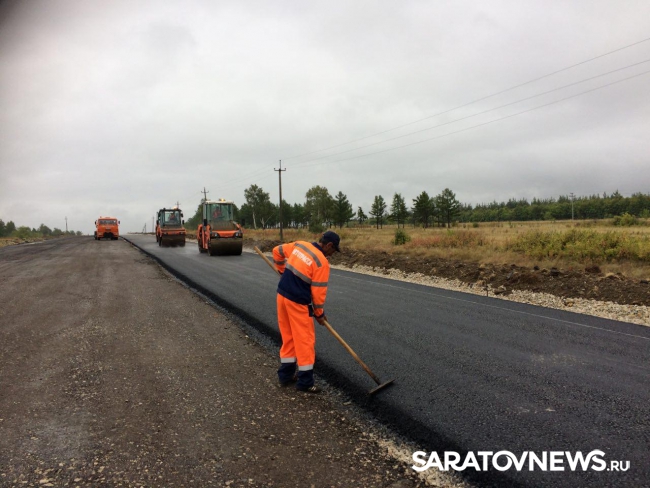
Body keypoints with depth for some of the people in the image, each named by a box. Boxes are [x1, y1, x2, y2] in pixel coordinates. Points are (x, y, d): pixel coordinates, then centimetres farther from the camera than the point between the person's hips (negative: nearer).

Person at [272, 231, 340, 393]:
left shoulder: (299, 244, 5)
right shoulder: (322, 262, -14)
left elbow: (277, 251, 17)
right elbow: (319, 291, -11)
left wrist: (284, 272, 27)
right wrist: (319, 313, 3)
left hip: (282, 295, 8)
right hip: (298, 302, -8)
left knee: (288, 337, 19)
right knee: (305, 340, 4)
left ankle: (286, 375, 28)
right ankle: (305, 382, 13)